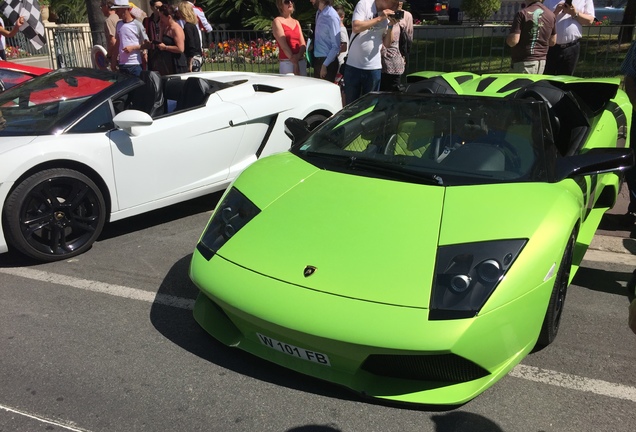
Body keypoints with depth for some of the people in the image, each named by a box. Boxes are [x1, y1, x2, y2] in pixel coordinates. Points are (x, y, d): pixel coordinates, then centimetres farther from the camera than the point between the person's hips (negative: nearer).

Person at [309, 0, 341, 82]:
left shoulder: (331, 16, -17)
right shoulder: (319, 13, 8)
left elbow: (336, 46, -18)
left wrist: (325, 65, -19)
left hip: (327, 61, -8)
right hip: (317, 59, 8)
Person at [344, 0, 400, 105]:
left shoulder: (388, 15, 5)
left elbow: (387, 44, 6)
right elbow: (356, 27, -19)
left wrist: (390, 26, -9)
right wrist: (379, 18, -16)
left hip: (374, 67, 3)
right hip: (353, 65, -3)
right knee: (350, 102, 7)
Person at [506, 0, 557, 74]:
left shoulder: (522, 13, -13)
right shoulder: (551, 15, 7)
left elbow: (513, 41, -16)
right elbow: (552, 42, 14)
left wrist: (507, 39, 5)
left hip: (524, 62, -6)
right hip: (541, 61, 7)